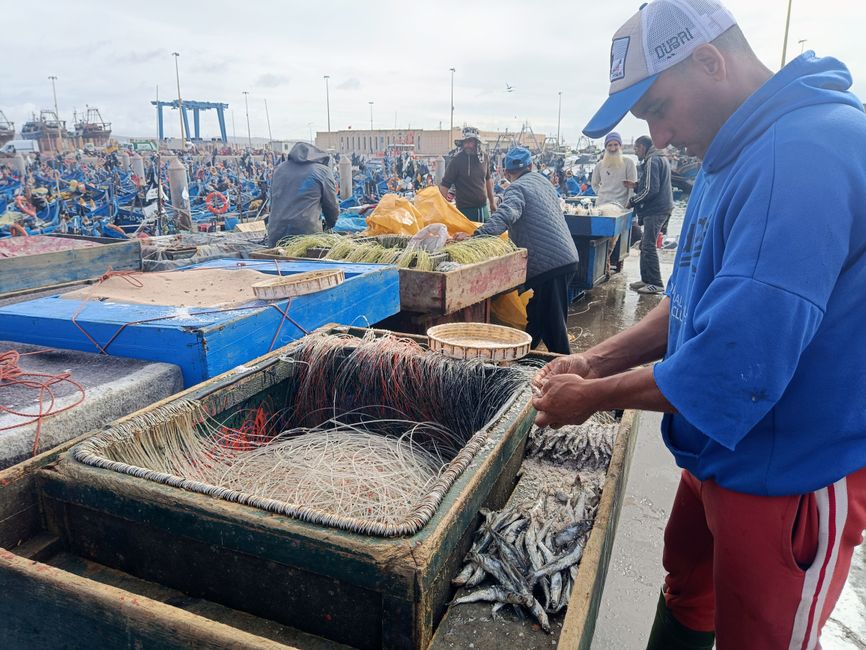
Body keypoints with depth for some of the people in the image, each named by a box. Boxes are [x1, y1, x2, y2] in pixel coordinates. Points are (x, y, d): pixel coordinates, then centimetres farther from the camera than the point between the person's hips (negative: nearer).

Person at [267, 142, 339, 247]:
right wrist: (330, 223, 28)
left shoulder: (279, 168, 17)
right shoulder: (323, 171, 4)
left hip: (276, 232, 4)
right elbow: (331, 206, 9)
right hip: (307, 231, -4)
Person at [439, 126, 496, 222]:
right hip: (465, 210, -5)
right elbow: (444, 185, -12)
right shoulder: (456, 161, -11)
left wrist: (492, 202, 22)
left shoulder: (484, 158, 5)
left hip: (484, 208, 5)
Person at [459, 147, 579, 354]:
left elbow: (506, 215, -29)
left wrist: (476, 235, -39)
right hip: (566, 258, 9)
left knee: (551, 324, -3)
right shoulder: (542, 180, 19)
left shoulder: (516, 189, -8)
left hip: (546, 264, -9)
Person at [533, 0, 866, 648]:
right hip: (722, 449, 8)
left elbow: (739, 363, -32)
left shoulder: (807, 152, -28)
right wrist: (599, 360, -1)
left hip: (793, 470, -8)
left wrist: (594, 396, -18)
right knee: (687, 586, 25)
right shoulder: (736, 154, 5)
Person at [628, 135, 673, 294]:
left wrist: (632, 201, -8)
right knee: (645, 245, 14)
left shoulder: (652, 161, -13)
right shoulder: (660, 158, 19)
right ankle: (647, 279, 20)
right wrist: (636, 185, 13)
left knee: (648, 246, -9)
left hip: (655, 210, -10)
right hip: (660, 208, 10)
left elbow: (651, 189, -19)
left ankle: (656, 284, -6)